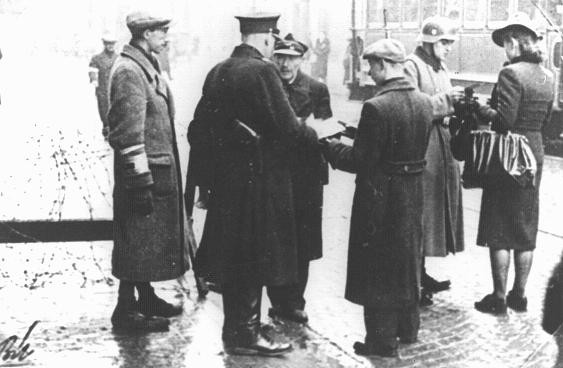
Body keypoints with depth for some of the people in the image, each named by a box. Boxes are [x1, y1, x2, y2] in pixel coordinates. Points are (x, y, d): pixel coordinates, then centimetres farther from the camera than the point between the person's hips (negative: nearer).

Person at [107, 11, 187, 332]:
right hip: (144, 170, -10)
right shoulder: (129, 71, -17)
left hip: (160, 167, 10)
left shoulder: (147, 67, 15)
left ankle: (146, 298, 29)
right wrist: (141, 181, -23)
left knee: (150, 240, 18)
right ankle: (126, 310, 6)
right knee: (138, 241, -3)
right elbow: (129, 132, -22)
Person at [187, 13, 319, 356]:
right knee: (255, 256, 2)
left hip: (225, 179, 8)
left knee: (233, 256, 15)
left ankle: (235, 328, 27)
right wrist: (316, 138, -1)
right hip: (260, 179, -7)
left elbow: (198, 130, 11)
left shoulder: (217, 72, 8)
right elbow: (287, 127, -20)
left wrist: (206, 178, 17)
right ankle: (246, 334, 10)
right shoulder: (262, 71, -15)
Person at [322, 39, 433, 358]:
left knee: (378, 267, 6)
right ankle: (408, 328, 36)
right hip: (413, 193, 7)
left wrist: (330, 146, -5)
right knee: (407, 257, 21)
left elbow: (360, 161, -21)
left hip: (381, 197, -7)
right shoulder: (424, 103, 0)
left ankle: (382, 341, 15)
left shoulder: (377, 107, -23)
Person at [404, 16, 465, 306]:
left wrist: (456, 102, 2)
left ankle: (422, 274, 23)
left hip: (441, 138, 9)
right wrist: (444, 99, -20)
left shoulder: (441, 68, 17)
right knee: (418, 209, -7)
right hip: (420, 143, -9)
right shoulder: (412, 66, -9)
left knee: (438, 204, 12)